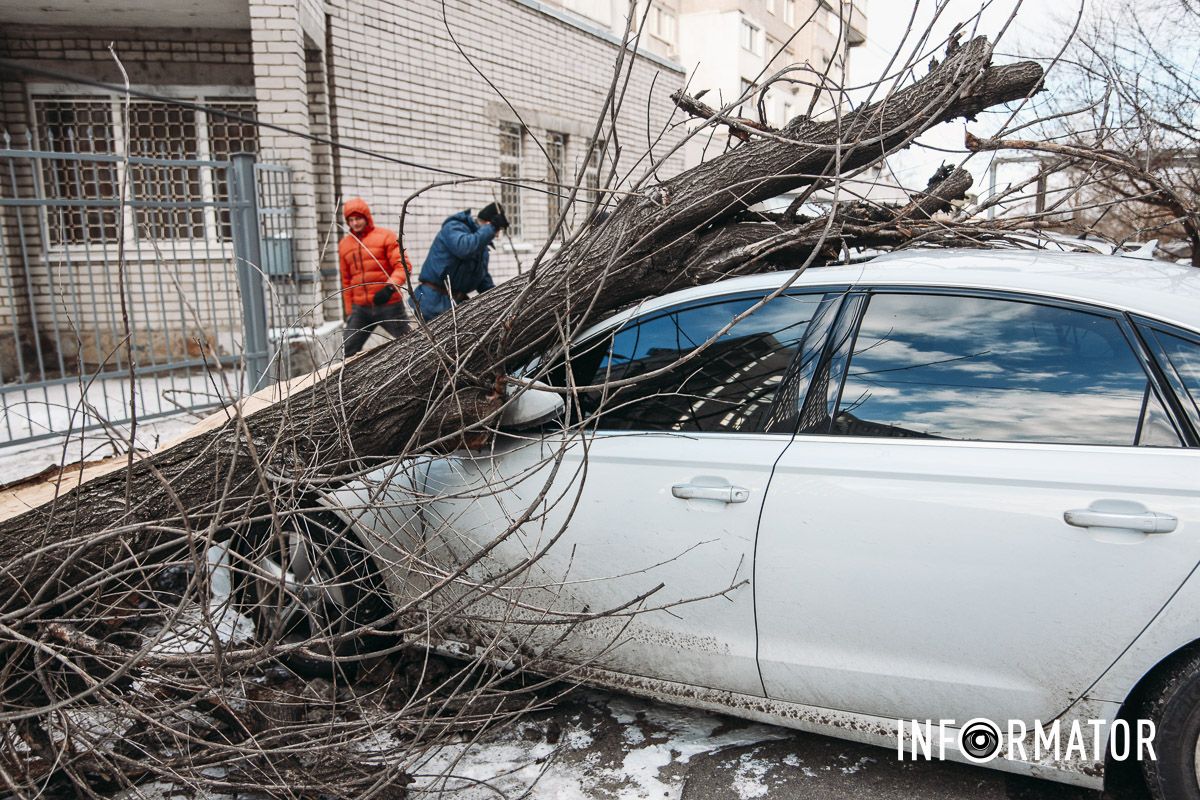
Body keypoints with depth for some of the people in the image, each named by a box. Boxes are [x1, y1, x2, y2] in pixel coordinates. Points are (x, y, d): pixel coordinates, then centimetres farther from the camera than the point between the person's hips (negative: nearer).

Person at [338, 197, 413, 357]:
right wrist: (349, 311, 18)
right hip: (360, 309, 4)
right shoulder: (344, 244, 13)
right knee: (348, 351, 0)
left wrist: (390, 286, -27)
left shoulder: (386, 236, -1)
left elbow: (403, 265, -10)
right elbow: (346, 281, 20)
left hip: (389, 305, -4)